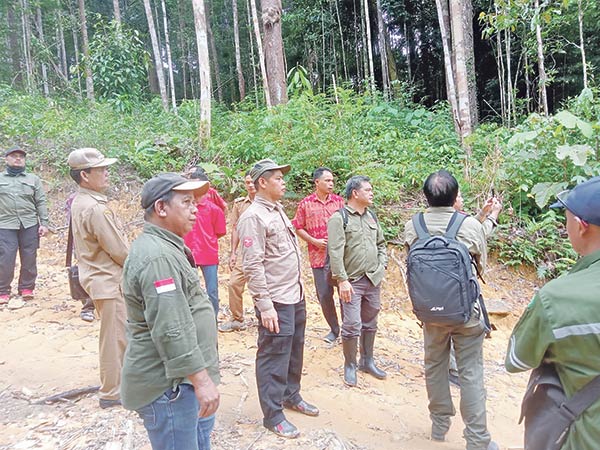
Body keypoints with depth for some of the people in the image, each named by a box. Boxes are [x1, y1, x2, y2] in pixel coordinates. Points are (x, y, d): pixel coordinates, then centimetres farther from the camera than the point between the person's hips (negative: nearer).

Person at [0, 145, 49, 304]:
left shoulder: (33, 179, 13)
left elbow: (41, 203, 7)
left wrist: (44, 223, -1)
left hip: (30, 225, 1)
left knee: (29, 259, 4)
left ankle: (27, 288, 18)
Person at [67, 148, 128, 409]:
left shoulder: (79, 202, 7)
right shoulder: (95, 208, -24)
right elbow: (119, 250, -21)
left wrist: (131, 263, 11)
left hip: (97, 277, 10)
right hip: (109, 281, -10)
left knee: (114, 335, 22)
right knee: (115, 337, 4)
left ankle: (115, 380, 38)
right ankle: (111, 393, 18)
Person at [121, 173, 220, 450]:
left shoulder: (165, 247, 11)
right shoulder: (158, 257, -24)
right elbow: (171, 330, -28)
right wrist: (201, 380, -24)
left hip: (181, 378, 10)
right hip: (168, 385, -10)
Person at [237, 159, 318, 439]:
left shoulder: (278, 210, 12)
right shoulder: (254, 217, -16)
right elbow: (252, 266, -20)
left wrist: (299, 287, 17)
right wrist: (265, 305, -22)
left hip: (295, 297, 9)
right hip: (276, 303, -9)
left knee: (294, 353, 22)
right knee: (273, 359, 5)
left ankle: (292, 396, 41)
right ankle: (273, 416, 20)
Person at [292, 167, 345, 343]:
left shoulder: (339, 201, 3)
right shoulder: (305, 203, 0)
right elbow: (298, 228, 4)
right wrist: (314, 241, -8)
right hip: (319, 256, 0)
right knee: (324, 295, 7)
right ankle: (334, 329, 27)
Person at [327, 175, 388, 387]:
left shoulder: (372, 216, 11)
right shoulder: (339, 218, -10)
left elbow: (381, 244, 20)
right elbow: (335, 252, -16)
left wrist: (381, 268, 9)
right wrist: (342, 280, -19)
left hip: (373, 280, 6)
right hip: (352, 281, -6)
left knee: (370, 323, 16)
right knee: (352, 326, -4)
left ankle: (367, 361, 32)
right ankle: (350, 366, 16)